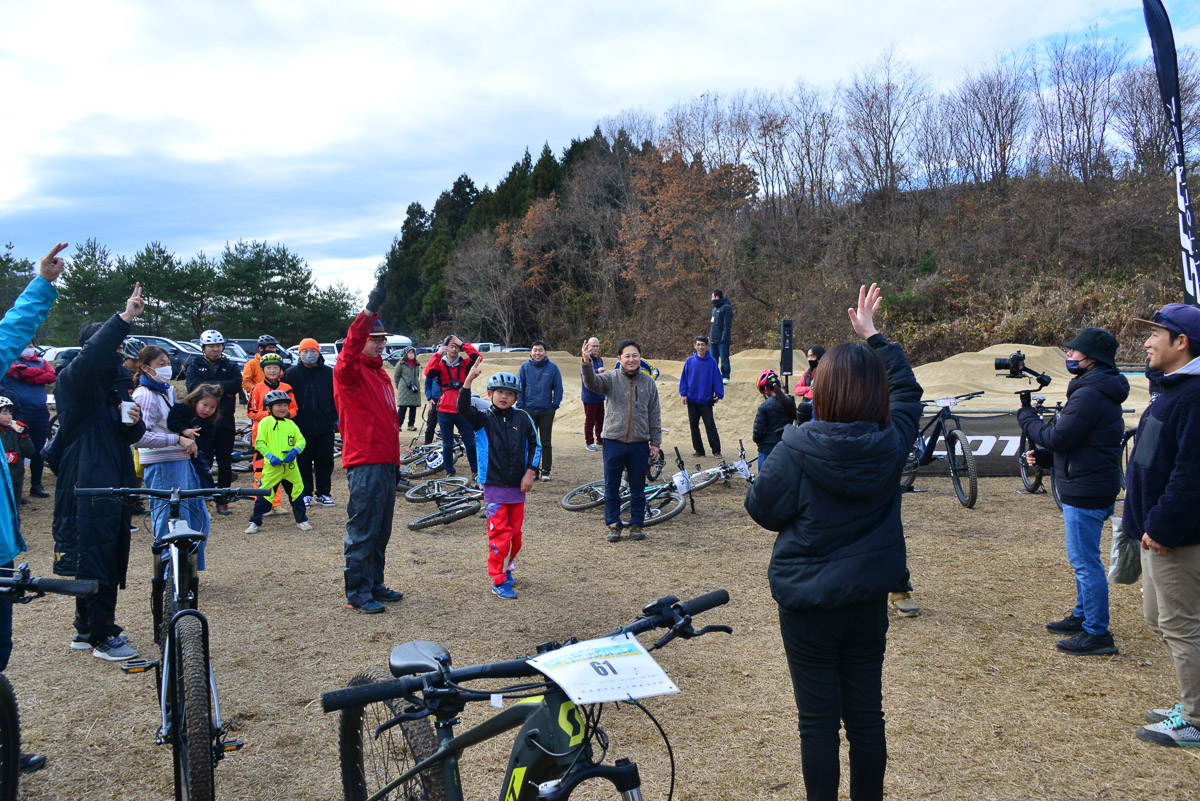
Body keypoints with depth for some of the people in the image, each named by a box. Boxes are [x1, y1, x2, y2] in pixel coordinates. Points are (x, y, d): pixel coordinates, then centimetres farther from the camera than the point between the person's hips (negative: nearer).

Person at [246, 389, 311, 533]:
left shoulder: (291, 424, 13)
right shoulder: (265, 422, 1)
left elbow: (301, 439, 9)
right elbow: (259, 442, -3)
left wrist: (295, 451, -11)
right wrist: (270, 457, -14)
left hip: (290, 466, 4)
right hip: (273, 467, -3)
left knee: (297, 492, 7)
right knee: (265, 494, -1)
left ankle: (302, 520, 20)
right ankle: (255, 522, 12)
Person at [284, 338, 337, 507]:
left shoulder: (329, 373, 6)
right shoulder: (291, 373, 3)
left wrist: (336, 419, 4)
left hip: (325, 428, 1)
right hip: (301, 428, -1)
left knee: (325, 462, 5)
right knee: (303, 463, 5)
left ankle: (323, 494, 16)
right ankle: (305, 494, 16)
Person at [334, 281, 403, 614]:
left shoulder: (380, 373, 19)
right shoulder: (349, 371, -7)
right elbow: (350, 349, -31)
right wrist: (369, 311, -41)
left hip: (385, 462, 9)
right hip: (364, 464, -9)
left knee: (381, 530, 15)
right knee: (362, 531, -3)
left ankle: (375, 585, 26)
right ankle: (357, 594, 6)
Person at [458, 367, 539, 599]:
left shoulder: (523, 418, 3)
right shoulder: (483, 419, -2)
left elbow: (535, 446, 8)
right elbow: (463, 409, -20)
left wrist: (530, 473, 1)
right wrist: (468, 380, -28)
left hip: (517, 487, 3)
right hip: (494, 486, -3)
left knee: (515, 532, 12)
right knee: (500, 534, -5)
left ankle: (506, 568, 33)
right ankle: (498, 581, 5)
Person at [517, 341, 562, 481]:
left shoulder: (552, 367, -2)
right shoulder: (525, 367, 0)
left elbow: (558, 388, 3)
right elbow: (519, 387, 3)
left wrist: (555, 405, -2)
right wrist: (520, 406, -1)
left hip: (547, 411, -1)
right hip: (528, 410, 1)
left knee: (546, 442, 5)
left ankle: (546, 470, 13)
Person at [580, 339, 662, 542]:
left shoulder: (649, 382, 5)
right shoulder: (611, 378, -2)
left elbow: (655, 415, 8)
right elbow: (592, 382, -23)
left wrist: (656, 442, 6)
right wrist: (586, 363, -42)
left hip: (639, 445, 1)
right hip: (614, 443, -1)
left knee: (638, 489, 11)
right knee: (612, 489, 7)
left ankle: (636, 525, 24)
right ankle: (614, 525, 21)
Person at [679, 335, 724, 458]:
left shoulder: (712, 362, -2)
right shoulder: (690, 361, 2)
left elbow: (717, 379, 0)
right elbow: (684, 378, 6)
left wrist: (718, 395, -6)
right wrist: (683, 394, -1)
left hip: (706, 400, -3)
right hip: (692, 399, 3)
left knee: (710, 425, -6)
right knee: (693, 425, 8)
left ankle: (716, 451, 2)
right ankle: (698, 450, 18)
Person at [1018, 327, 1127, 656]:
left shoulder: (1089, 395, -20)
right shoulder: (1103, 391, 15)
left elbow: (1058, 438, -20)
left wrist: (1026, 415, -6)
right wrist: (1043, 455, 11)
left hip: (1085, 492, -11)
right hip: (1086, 489, 11)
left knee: (1085, 561, -5)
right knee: (1083, 559, 20)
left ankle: (1097, 633, 1)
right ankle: (1082, 616, 32)